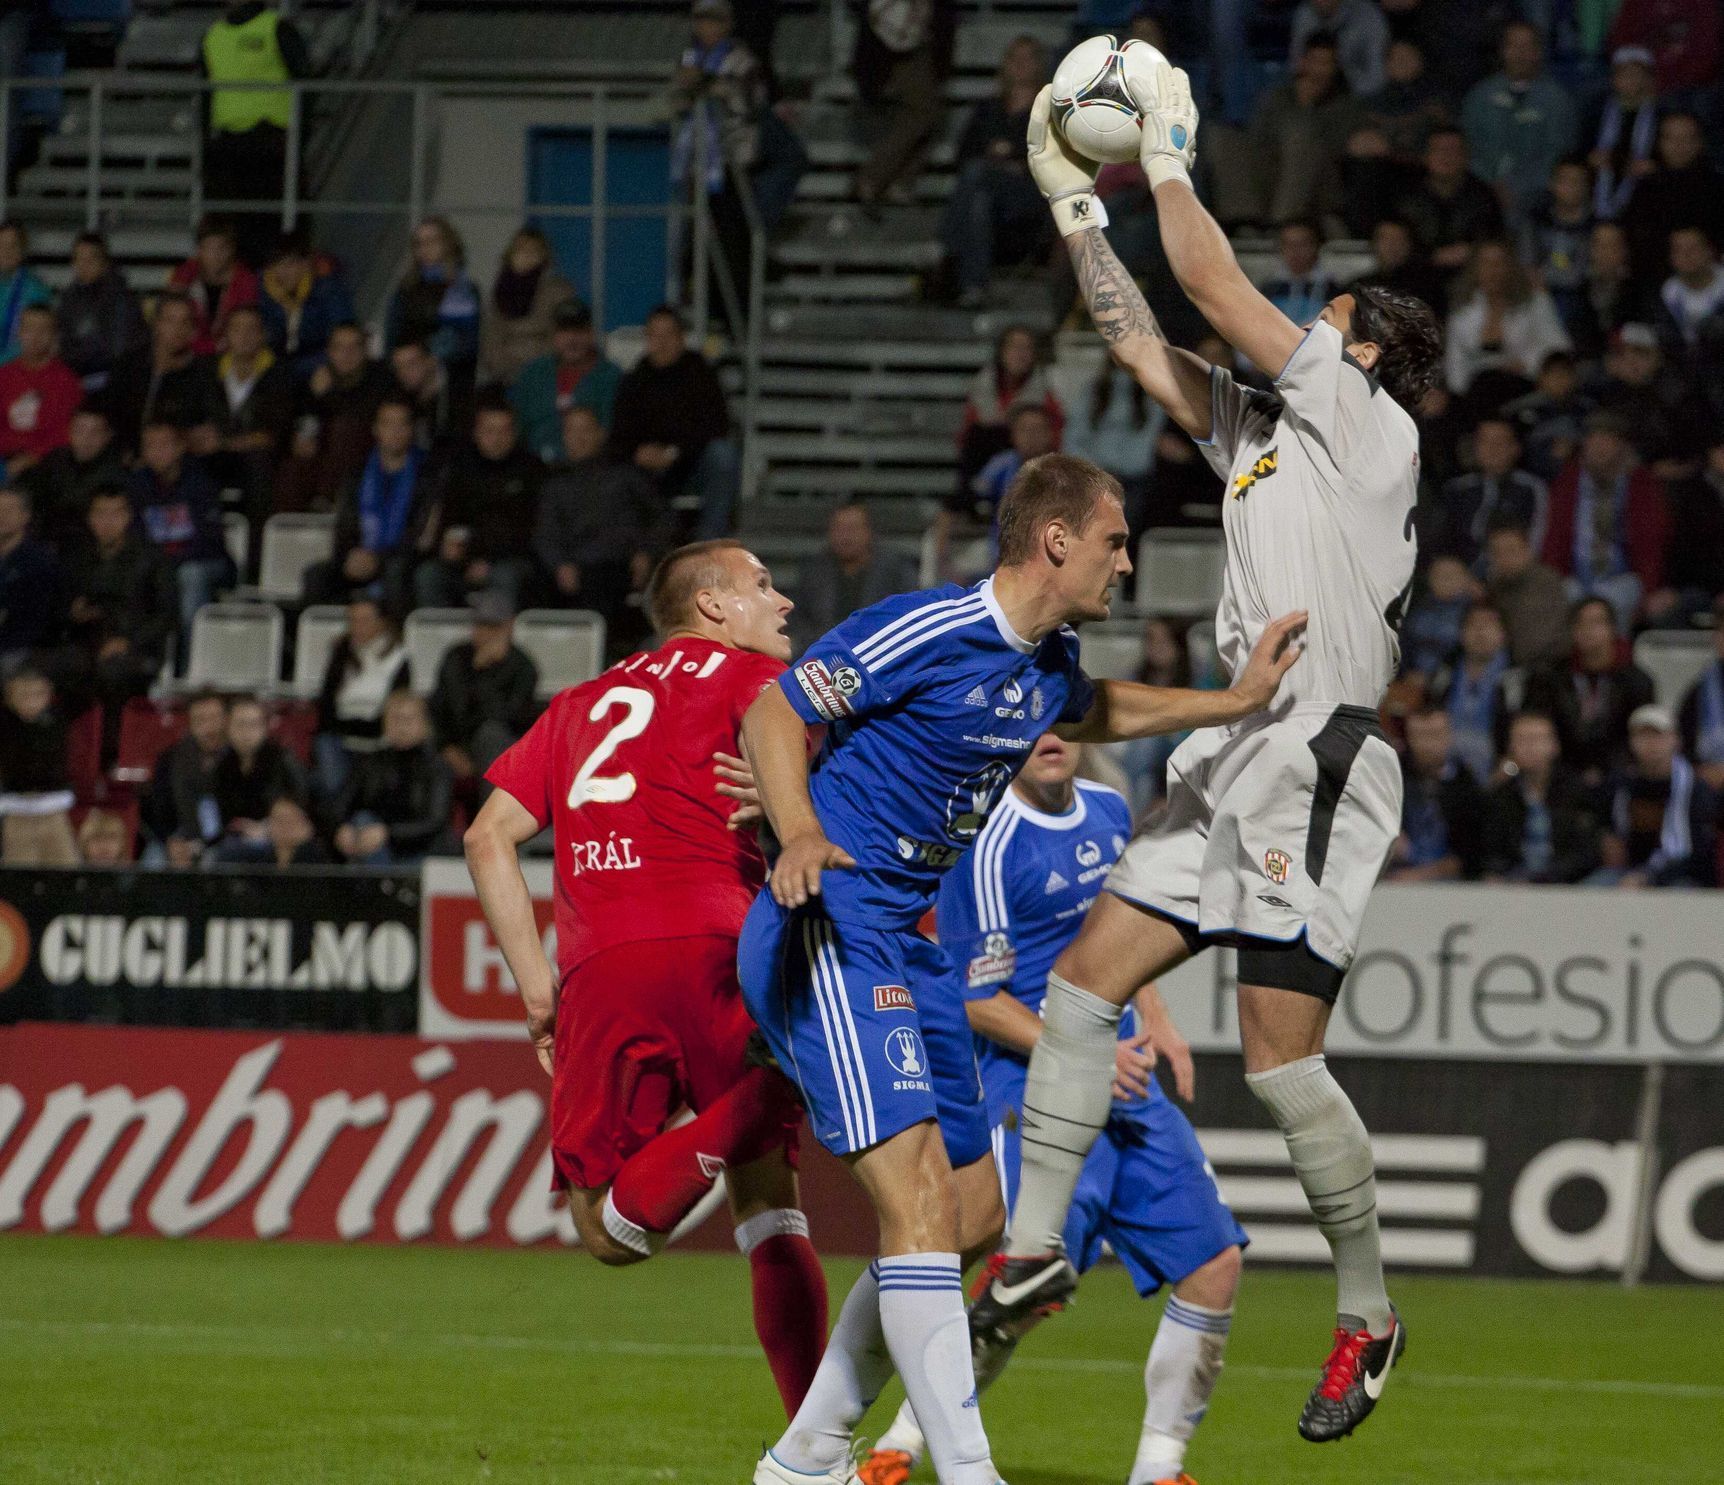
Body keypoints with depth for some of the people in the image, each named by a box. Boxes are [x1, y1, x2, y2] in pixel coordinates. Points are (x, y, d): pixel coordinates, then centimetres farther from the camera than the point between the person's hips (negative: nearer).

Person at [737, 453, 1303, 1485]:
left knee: (973, 1214, 12)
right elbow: (773, 716, -13)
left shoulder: (1052, 662, 11)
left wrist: (1237, 703, 25)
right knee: (920, 1197, -21)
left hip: (906, 947, 10)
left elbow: (1095, 713, 35)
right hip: (828, 929, -10)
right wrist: (801, 834, -31)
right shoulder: (926, 633, -16)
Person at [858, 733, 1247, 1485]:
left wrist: (1155, 1024, 17)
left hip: (1128, 1085, 8)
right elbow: (978, 999, -14)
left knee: (1214, 1264, 2)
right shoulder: (991, 844, -14)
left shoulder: (1109, 812, 11)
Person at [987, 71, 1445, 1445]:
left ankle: (1369, 1316, 2)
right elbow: (1144, 344, 25)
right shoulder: (1264, 433, 21)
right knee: (1084, 980, 1)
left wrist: (1171, 159, 5)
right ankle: (1036, 1247, 7)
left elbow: (1218, 290, -5)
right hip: (1233, 762, 9)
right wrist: (1077, 204, 23)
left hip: (1320, 761, -9)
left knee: (1279, 1055, -11)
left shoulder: (1369, 426, -2)